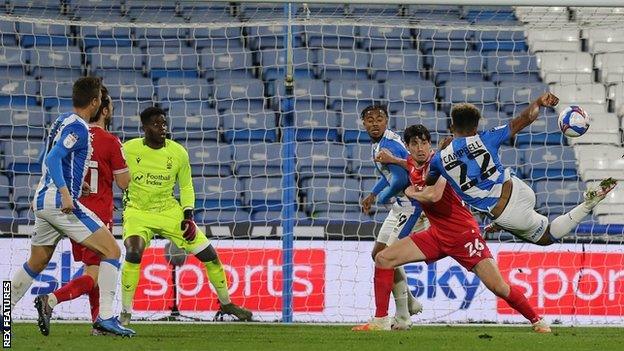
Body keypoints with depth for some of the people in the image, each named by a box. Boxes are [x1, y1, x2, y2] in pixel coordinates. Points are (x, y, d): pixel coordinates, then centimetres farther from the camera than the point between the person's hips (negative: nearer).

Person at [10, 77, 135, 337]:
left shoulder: (62, 121, 17)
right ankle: (105, 317, -14)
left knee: (35, 264, 20)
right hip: (60, 202, -10)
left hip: (42, 202, 10)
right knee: (112, 252, -8)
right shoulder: (78, 127, -11)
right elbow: (52, 159, -22)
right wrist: (65, 193, -30)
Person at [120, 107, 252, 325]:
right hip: (138, 212, -3)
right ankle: (125, 313, -17)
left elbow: (186, 186, 7)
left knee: (209, 255, 1)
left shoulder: (178, 153, -6)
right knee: (133, 253, -30)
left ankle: (226, 303, 24)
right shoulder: (128, 150, -12)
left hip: (170, 212, 3)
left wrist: (188, 215, -4)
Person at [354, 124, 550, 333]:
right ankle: (380, 321, 1)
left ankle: (537, 321, 4)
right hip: (437, 235, 8)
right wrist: (393, 161, 23)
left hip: (463, 233, -8)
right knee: (383, 259, -2)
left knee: (498, 287, -14)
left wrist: (411, 192, -12)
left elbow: (434, 196, -32)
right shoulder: (413, 163, 7)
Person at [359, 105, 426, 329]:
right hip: (402, 204, 11)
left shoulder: (387, 146, -19)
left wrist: (381, 198, -11)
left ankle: (402, 317, -2)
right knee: (378, 254, 15)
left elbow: (401, 179, -27)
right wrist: (372, 195, 20)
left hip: (411, 205, -11)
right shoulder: (379, 143, 12)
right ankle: (410, 302, 25)